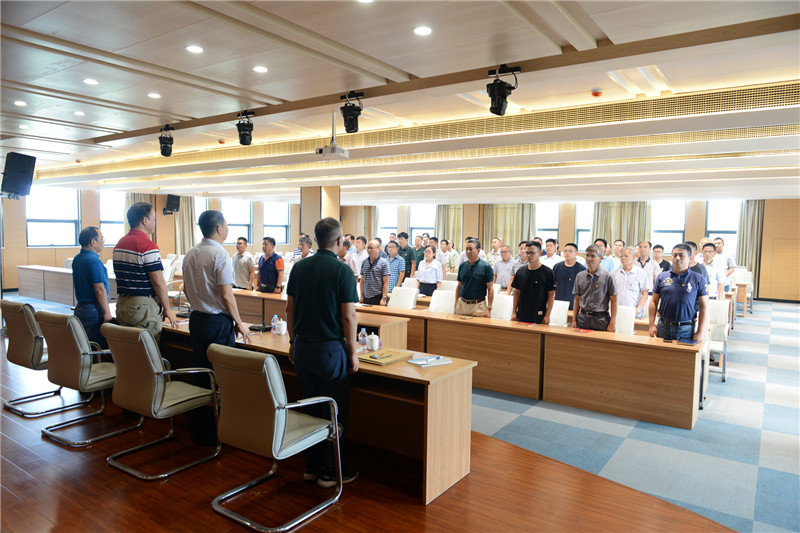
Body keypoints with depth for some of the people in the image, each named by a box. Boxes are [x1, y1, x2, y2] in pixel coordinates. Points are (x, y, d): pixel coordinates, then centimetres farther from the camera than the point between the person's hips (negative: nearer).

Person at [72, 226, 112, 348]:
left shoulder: (77, 259, 12)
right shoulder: (94, 261, -18)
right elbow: (100, 289, -21)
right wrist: (107, 313, -17)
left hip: (80, 307, 10)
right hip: (94, 310, -10)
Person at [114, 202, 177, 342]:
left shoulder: (119, 244, 12)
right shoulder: (148, 246, -16)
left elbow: (123, 277, 19)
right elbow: (158, 282, -17)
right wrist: (167, 309, -8)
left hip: (121, 304, 9)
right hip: (143, 306, -9)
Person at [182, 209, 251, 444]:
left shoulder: (190, 254, 8)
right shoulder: (220, 255, -16)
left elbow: (187, 290, 16)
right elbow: (226, 295, -19)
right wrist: (239, 323, -9)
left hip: (196, 319, 8)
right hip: (218, 322, -8)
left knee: (200, 373, 15)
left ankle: (197, 429, 25)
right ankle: (214, 432, 9)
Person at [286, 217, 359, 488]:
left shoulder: (299, 267, 4)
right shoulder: (342, 271, -13)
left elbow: (290, 308, 9)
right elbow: (348, 316, -14)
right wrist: (353, 351, -4)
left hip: (303, 347, 6)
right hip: (331, 348, -6)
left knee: (310, 408, 16)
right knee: (335, 412, 7)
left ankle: (311, 466, 26)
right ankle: (331, 472, 15)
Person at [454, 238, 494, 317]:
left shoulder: (485, 267, -7)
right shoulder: (462, 266, 8)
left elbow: (490, 289, -7)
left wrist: (489, 308, -12)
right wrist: (455, 305, 9)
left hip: (478, 306, -4)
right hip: (462, 304, 4)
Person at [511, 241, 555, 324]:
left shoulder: (548, 272, -5)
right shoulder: (520, 271, 7)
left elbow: (551, 295, -5)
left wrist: (547, 315, -10)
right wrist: (514, 312, 6)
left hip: (538, 317, -4)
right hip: (521, 316, 4)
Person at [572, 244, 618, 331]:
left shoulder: (607, 276, -4)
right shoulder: (580, 276, 7)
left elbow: (613, 300, -2)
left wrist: (612, 323, -7)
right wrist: (574, 320, 7)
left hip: (601, 319, -3)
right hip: (583, 319, 3)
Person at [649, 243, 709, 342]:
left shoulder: (698, 279, 1)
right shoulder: (662, 277, 6)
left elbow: (704, 307, 0)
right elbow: (654, 301, 8)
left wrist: (700, 332, -5)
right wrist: (652, 325, 1)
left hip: (687, 330, -2)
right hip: (664, 327, 2)